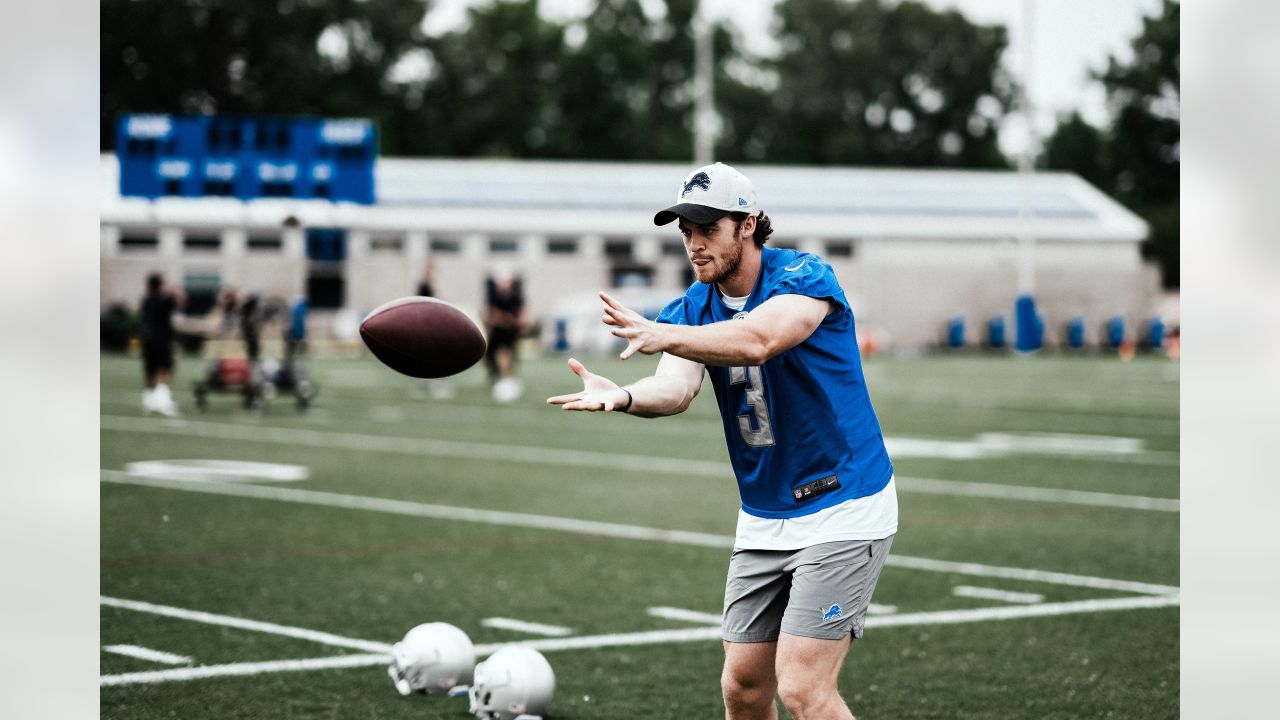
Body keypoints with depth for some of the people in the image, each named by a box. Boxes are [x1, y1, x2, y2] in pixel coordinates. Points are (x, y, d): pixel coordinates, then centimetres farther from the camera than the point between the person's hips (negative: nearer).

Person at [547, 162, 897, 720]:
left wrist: (661, 335, -53)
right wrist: (624, 397, -43)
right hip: (763, 521, 7)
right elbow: (676, 388, -19)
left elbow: (758, 340, -37)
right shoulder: (692, 310, 2)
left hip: (841, 511, -7)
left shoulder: (804, 276, -15)